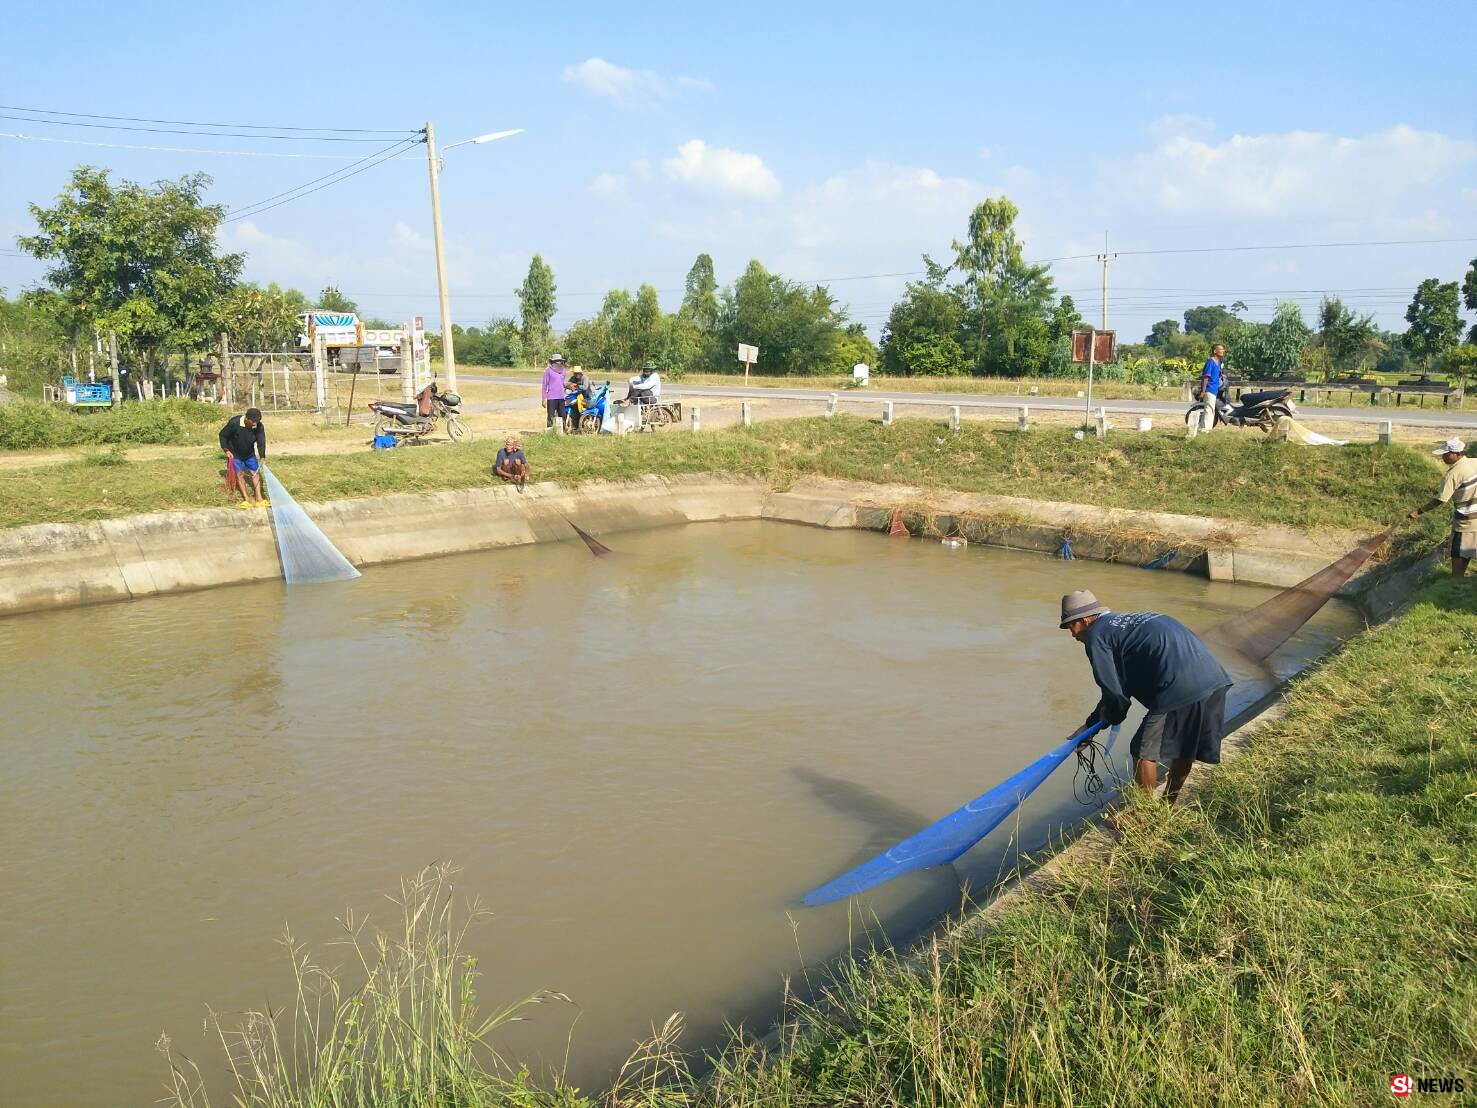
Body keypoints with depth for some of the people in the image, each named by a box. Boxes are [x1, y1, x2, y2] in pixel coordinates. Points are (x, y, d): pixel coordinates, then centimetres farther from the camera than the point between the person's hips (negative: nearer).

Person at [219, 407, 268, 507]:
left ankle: (259, 499, -2)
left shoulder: (259, 427, -23)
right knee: (239, 473, -7)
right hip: (235, 454, -3)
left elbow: (261, 442, -20)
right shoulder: (234, 423, -30)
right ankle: (246, 499, -6)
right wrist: (226, 450, -20)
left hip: (249, 454, 3)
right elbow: (223, 435, -15)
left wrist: (262, 457, -34)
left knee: (256, 472, -3)